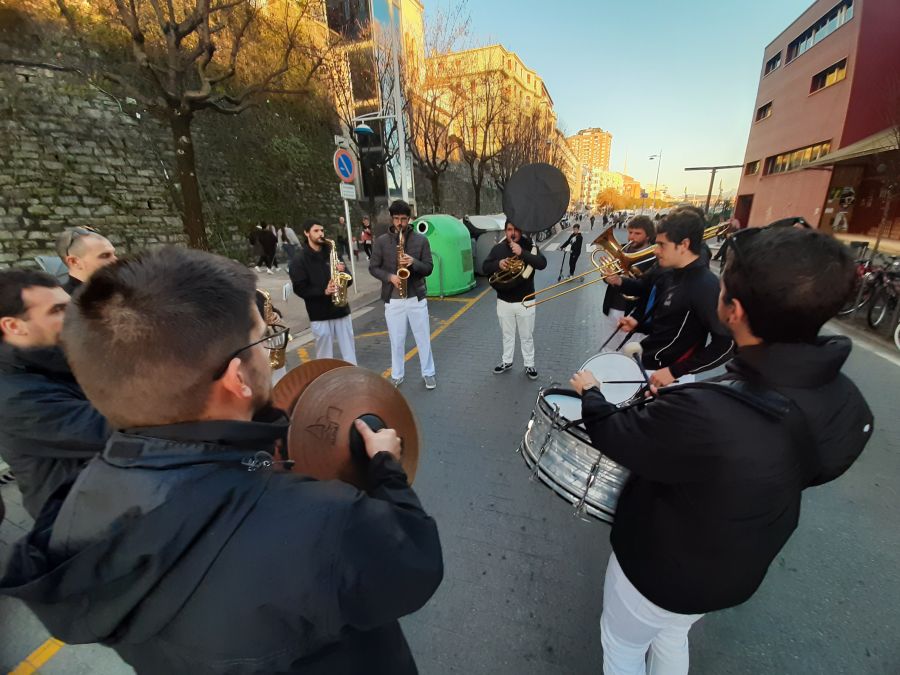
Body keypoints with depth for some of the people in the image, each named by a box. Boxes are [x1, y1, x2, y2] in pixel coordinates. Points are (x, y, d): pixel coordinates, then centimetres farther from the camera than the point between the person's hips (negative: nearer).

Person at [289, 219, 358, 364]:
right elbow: (300, 289, -9)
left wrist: (343, 272, -10)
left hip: (341, 310, 4)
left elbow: (348, 280, 12)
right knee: (325, 357, 5)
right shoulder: (299, 260, -2)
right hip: (319, 315, -3)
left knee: (349, 354, 9)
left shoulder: (331, 252, 11)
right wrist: (324, 291, -22)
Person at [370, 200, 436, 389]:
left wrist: (413, 262, -19)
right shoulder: (381, 241, 1)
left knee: (423, 338, 9)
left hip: (416, 297, 0)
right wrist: (389, 277, -15)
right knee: (396, 340, 10)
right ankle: (397, 376, 26)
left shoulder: (421, 240, 1)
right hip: (393, 299, 0)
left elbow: (429, 268, 0)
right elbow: (373, 267, 3)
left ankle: (428, 373, 26)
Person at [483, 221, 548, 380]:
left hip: (525, 301, -2)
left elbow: (542, 264, -20)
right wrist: (498, 264, -21)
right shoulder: (498, 248, 1)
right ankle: (507, 361, 35)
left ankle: (529, 365, 26)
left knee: (527, 336, 11)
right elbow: (485, 267, 0)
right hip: (504, 301, 2)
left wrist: (522, 253, -30)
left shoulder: (529, 246, -7)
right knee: (507, 335, 18)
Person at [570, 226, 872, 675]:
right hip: (736, 575, 6)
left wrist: (590, 392, -4)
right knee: (672, 637, 36)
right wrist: (678, 399, 1)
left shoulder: (701, 416, -44)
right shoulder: (847, 402, -19)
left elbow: (611, 435, -26)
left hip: (659, 571, -5)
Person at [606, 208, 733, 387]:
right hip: (645, 361, 8)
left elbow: (726, 344, -23)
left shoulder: (705, 286, -20)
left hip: (662, 373, -8)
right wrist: (638, 324, 0)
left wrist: (674, 371, -23)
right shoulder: (670, 274, 6)